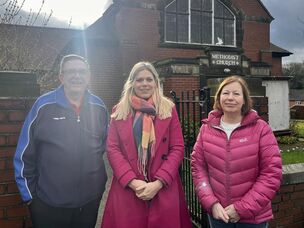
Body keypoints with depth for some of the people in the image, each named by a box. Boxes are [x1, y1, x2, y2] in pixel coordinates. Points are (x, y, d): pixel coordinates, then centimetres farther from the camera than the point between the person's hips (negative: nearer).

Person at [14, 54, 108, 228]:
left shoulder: (99, 107, -1)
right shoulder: (43, 105, -10)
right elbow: (24, 154, -4)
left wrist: (100, 186, 11)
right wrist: (28, 194, 0)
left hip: (90, 201, 3)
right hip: (48, 203, -2)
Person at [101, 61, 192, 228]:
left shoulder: (169, 109, 4)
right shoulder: (119, 112, 6)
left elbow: (178, 148, -2)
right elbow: (112, 149, 0)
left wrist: (158, 183, -12)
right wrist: (132, 182, -12)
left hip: (164, 189, 0)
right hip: (127, 189, 1)